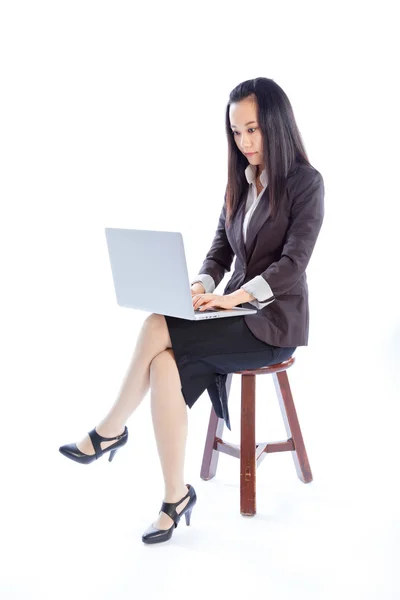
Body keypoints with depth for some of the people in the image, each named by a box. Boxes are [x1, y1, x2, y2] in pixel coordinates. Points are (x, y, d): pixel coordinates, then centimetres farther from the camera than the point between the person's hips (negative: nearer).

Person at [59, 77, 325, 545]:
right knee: (166, 367, -25)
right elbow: (220, 249, 10)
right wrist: (201, 286, -12)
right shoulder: (239, 182, 12)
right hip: (236, 311, 6)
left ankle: (111, 430, -8)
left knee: (157, 330, -26)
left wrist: (232, 297, -29)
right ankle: (176, 497, -18)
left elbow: (292, 263, -17)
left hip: (275, 320, -6)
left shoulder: (305, 182, -7)